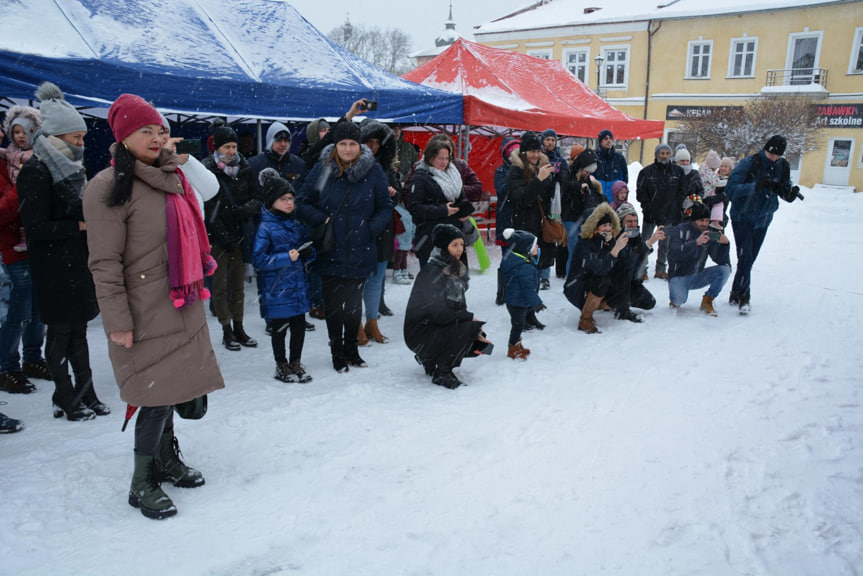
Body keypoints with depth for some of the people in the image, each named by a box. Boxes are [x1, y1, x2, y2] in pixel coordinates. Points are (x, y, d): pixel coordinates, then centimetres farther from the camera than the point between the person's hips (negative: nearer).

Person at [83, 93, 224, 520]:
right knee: (159, 394, -5)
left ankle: (166, 460, 32)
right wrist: (117, 321, -16)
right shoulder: (108, 186, -12)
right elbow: (105, 263, -15)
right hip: (146, 312, -7)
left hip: (180, 305, 7)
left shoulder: (168, 176, 13)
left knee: (171, 389, 14)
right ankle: (142, 484, 12)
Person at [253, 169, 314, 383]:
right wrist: (286, 257, -21)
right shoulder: (265, 227, -9)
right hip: (277, 287, -5)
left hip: (298, 284, 5)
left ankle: (296, 362, 27)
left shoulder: (297, 224, 9)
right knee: (279, 326, 8)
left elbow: (308, 249, 19)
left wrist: (308, 253, -5)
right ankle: (281, 366, 25)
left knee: (299, 324, 10)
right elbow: (258, 259, -15)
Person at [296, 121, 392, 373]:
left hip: (360, 252, 1)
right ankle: (337, 352, 24)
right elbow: (303, 204, 3)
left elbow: (386, 208, 4)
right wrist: (322, 221, -12)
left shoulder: (373, 171, -2)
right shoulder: (322, 169, -3)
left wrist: (371, 228, -10)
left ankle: (351, 348, 32)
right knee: (333, 303, 6)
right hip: (330, 251, -1)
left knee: (354, 302, 14)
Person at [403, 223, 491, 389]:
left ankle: (430, 359, 16)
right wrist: (470, 318, -17)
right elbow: (438, 313, -27)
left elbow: (459, 308, 8)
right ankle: (441, 374, -10)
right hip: (420, 333, -9)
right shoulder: (431, 273, -20)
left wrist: (476, 333, -5)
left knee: (480, 343, 1)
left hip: (439, 328, 9)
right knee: (467, 329, -27)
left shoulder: (457, 271, 7)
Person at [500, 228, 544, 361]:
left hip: (513, 299, 10)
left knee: (518, 324, 23)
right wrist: (537, 303, -19)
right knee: (518, 325, 6)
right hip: (518, 302, -10)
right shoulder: (525, 268, -31)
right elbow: (528, 288, -28)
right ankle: (513, 350, 22)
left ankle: (517, 346, 39)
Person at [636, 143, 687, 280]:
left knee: (665, 244, 11)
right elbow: (640, 192, -3)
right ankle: (641, 270, 9)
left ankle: (661, 270, 22)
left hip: (669, 214, 2)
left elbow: (682, 191, 8)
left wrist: (675, 206, -3)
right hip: (650, 214, -2)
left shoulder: (678, 171, 4)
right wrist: (647, 207, -11)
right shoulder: (647, 171, -3)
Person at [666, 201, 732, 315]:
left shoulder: (708, 235, 2)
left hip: (695, 276, 5)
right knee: (678, 300, -34)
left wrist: (724, 244, -21)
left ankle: (707, 301, -1)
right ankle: (676, 298, 7)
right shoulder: (679, 231, -11)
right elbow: (674, 254, -28)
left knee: (725, 269, -15)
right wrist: (696, 242, -39)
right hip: (678, 277, -5)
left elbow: (719, 260, -3)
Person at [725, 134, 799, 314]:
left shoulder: (783, 166, -1)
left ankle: (736, 294, 21)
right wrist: (756, 186, -37)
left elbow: (785, 191, 4)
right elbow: (730, 188, -25)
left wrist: (790, 193, -20)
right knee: (745, 257, -13)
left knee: (749, 259, 10)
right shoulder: (749, 163, -18)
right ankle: (743, 297, -3)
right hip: (742, 217, -5)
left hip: (763, 220, 5)